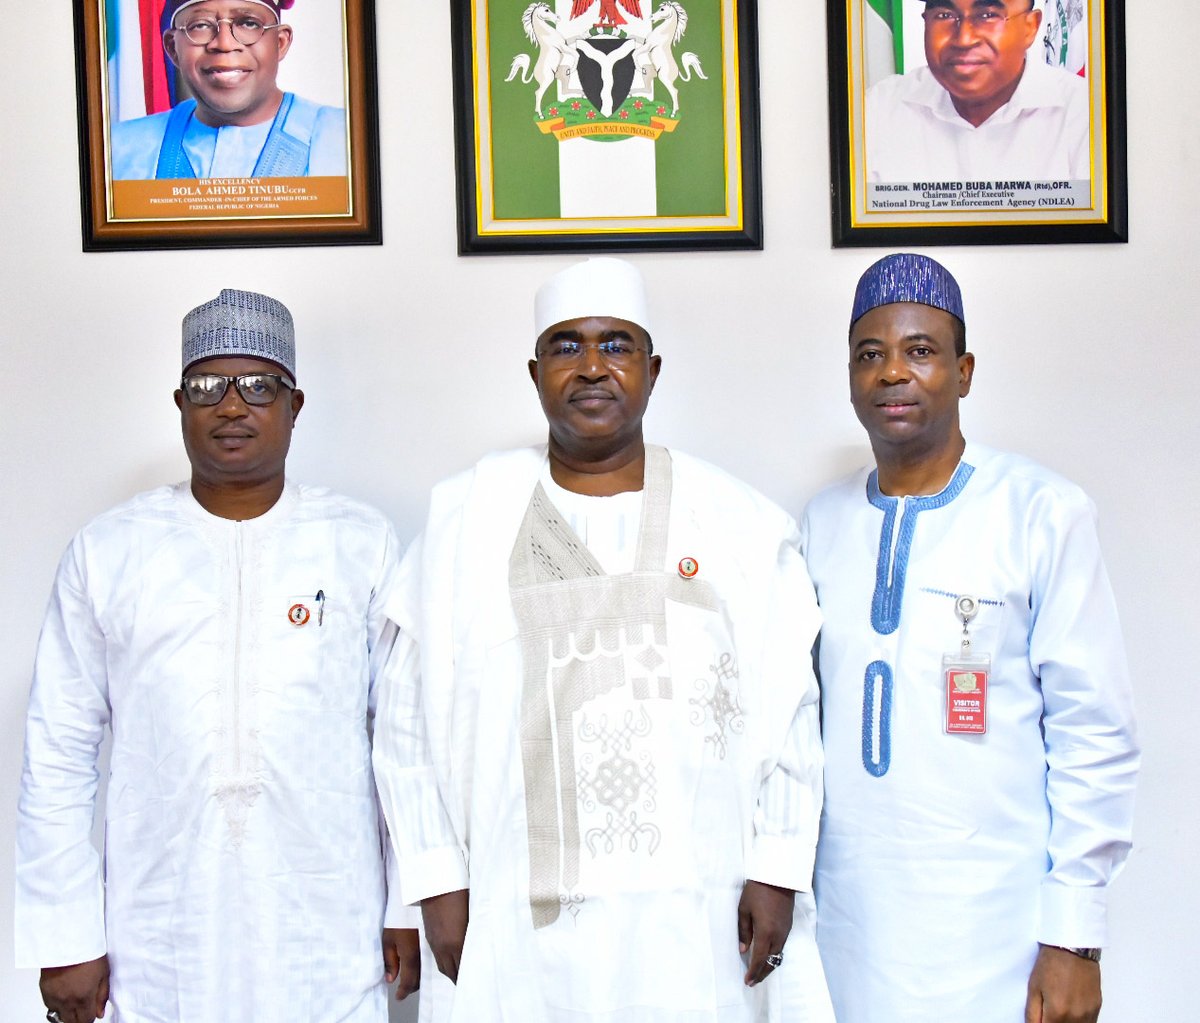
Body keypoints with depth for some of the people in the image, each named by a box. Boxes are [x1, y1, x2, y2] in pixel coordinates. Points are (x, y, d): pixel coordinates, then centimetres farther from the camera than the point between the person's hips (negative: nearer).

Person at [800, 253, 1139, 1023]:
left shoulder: (1045, 513, -7)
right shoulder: (822, 524, 6)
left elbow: (1094, 737, -8)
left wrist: (1074, 934, -9)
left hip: (991, 930, -3)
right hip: (850, 919, 4)